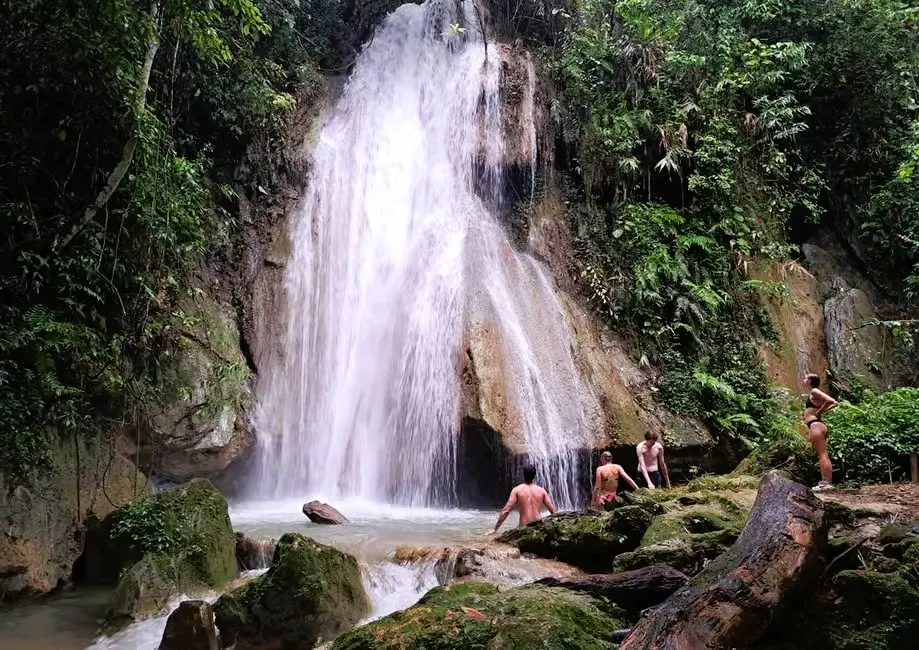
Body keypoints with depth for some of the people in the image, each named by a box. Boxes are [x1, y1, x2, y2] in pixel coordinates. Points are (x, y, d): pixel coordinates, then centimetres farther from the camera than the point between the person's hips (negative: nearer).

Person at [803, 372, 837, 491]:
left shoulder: (814, 391, -5)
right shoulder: (813, 394, 19)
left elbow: (830, 401, -19)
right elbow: (833, 403, 22)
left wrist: (818, 412, -10)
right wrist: (821, 411, 14)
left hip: (815, 425, -10)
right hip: (817, 425, 10)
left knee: (822, 455, -12)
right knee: (823, 455, 7)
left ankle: (826, 482, -16)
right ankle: (826, 482, 8)